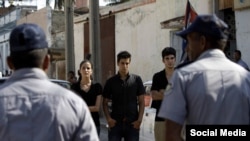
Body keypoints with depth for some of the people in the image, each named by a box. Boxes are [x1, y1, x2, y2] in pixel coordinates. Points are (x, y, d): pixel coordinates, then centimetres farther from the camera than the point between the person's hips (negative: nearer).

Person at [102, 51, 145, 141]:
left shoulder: (136, 79, 3)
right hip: (115, 123, 0)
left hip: (132, 123, 0)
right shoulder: (111, 81, 4)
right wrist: (108, 118, -7)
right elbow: (105, 103, 7)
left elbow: (141, 101, 4)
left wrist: (139, 119, -5)